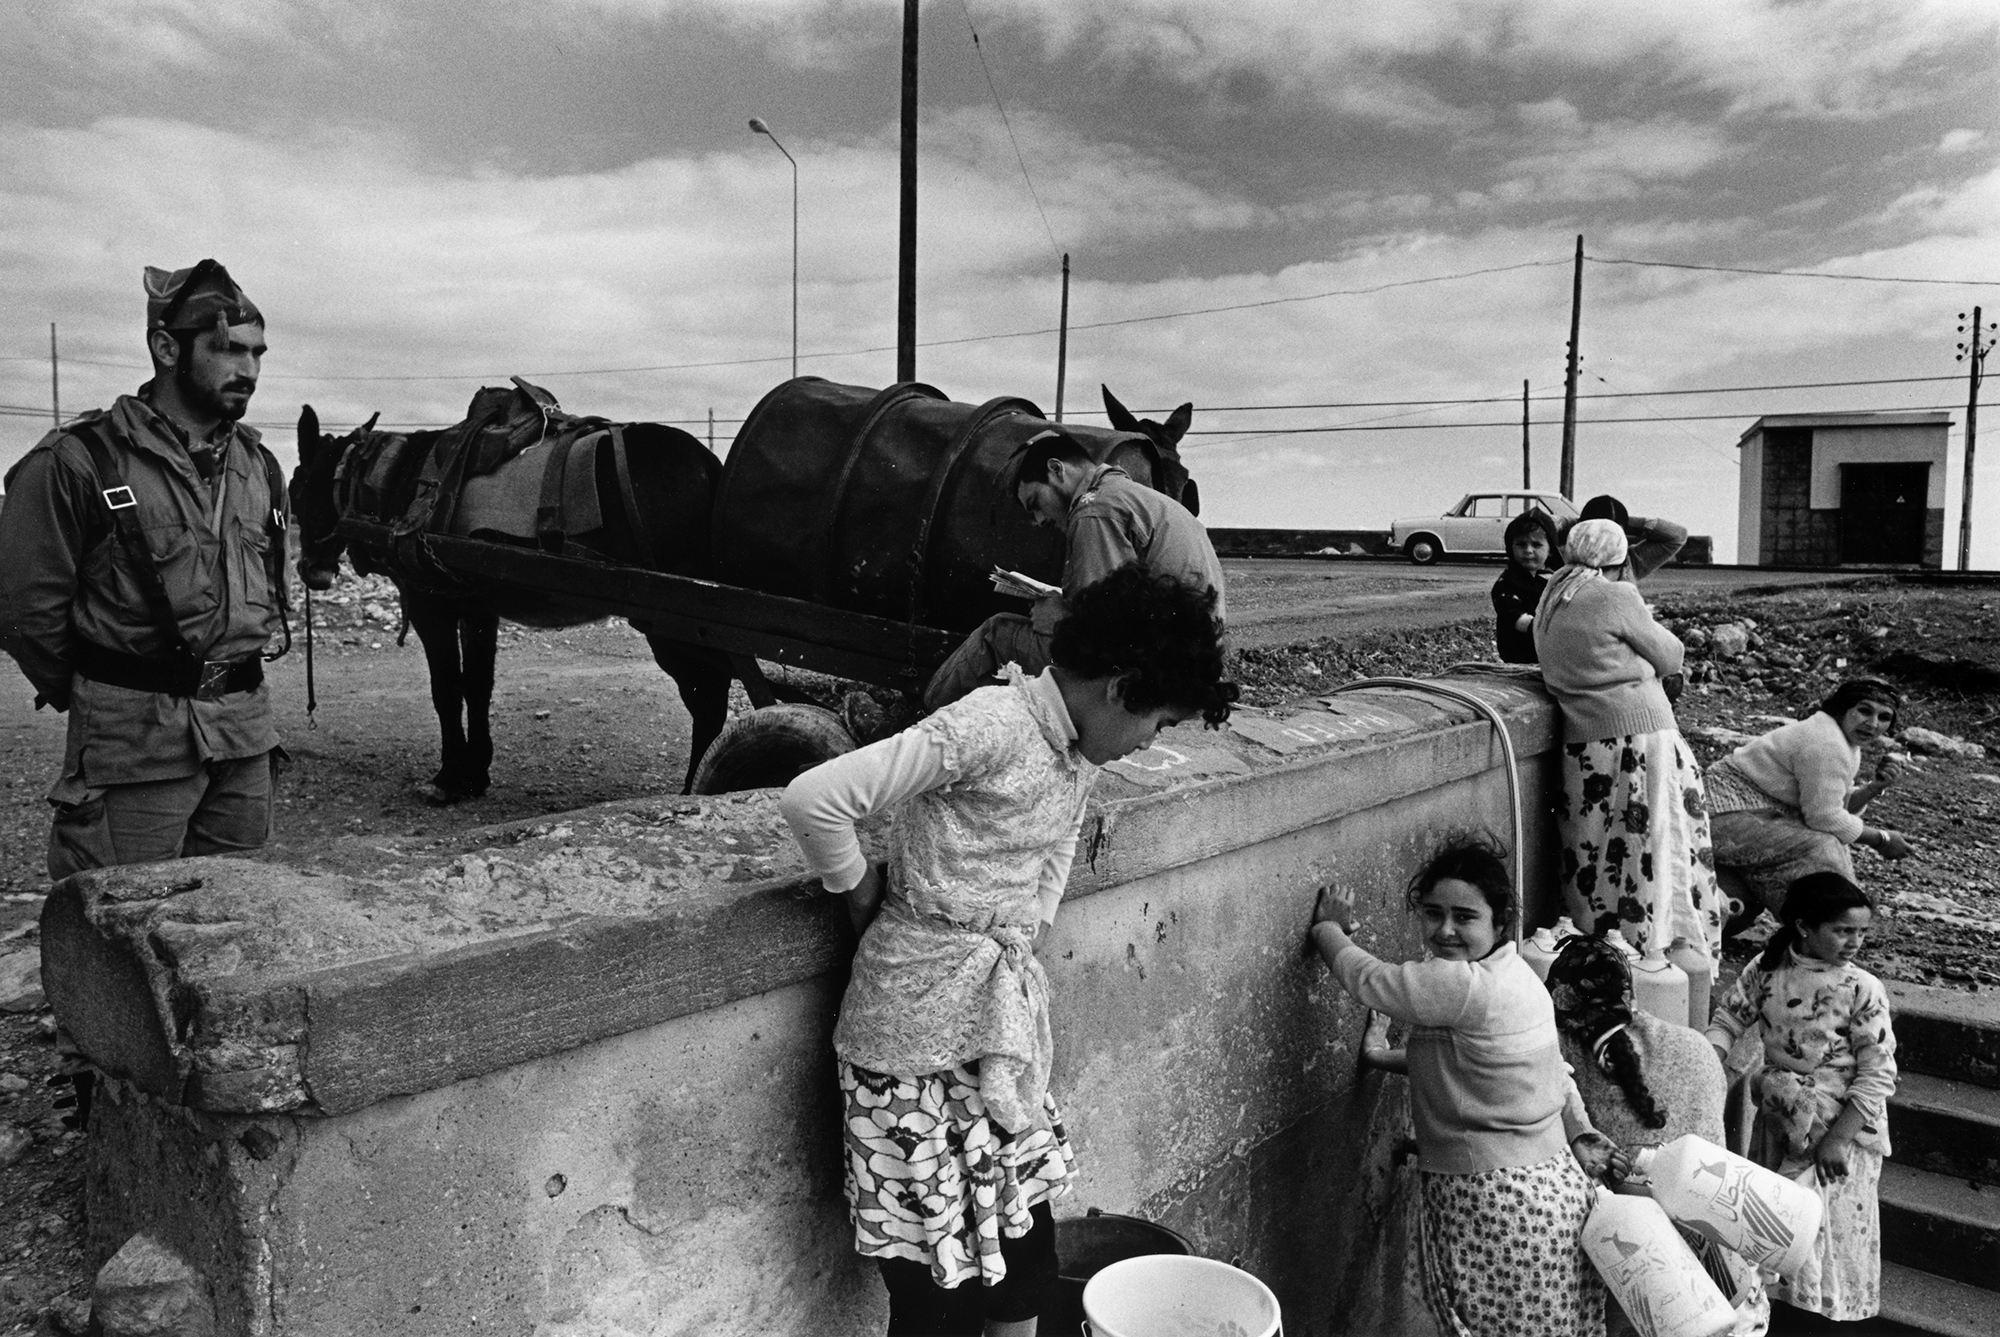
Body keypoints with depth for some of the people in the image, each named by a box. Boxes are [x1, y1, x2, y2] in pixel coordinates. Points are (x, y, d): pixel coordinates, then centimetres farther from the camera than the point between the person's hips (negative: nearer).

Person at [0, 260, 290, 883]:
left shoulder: (259, 465, 10)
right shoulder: (80, 459, -10)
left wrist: (234, 679, 13)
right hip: (135, 741, -5)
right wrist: (88, 696, 4)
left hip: (247, 730, 6)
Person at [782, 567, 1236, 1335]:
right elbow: (813, 799, -25)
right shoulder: (992, 726, -21)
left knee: (1027, 1254, 15)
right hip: (920, 1027, -8)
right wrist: (857, 889, -10)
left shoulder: (1078, 753, 6)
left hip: (1004, 1022, 8)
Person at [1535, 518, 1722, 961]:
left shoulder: (1551, 600, 10)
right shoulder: (1616, 597, -11)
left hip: (1583, 746, 7)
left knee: (1598, 861, 13)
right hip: (1638, 738, -7)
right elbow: (1670, 658, 1)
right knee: (1651, 853, 2)